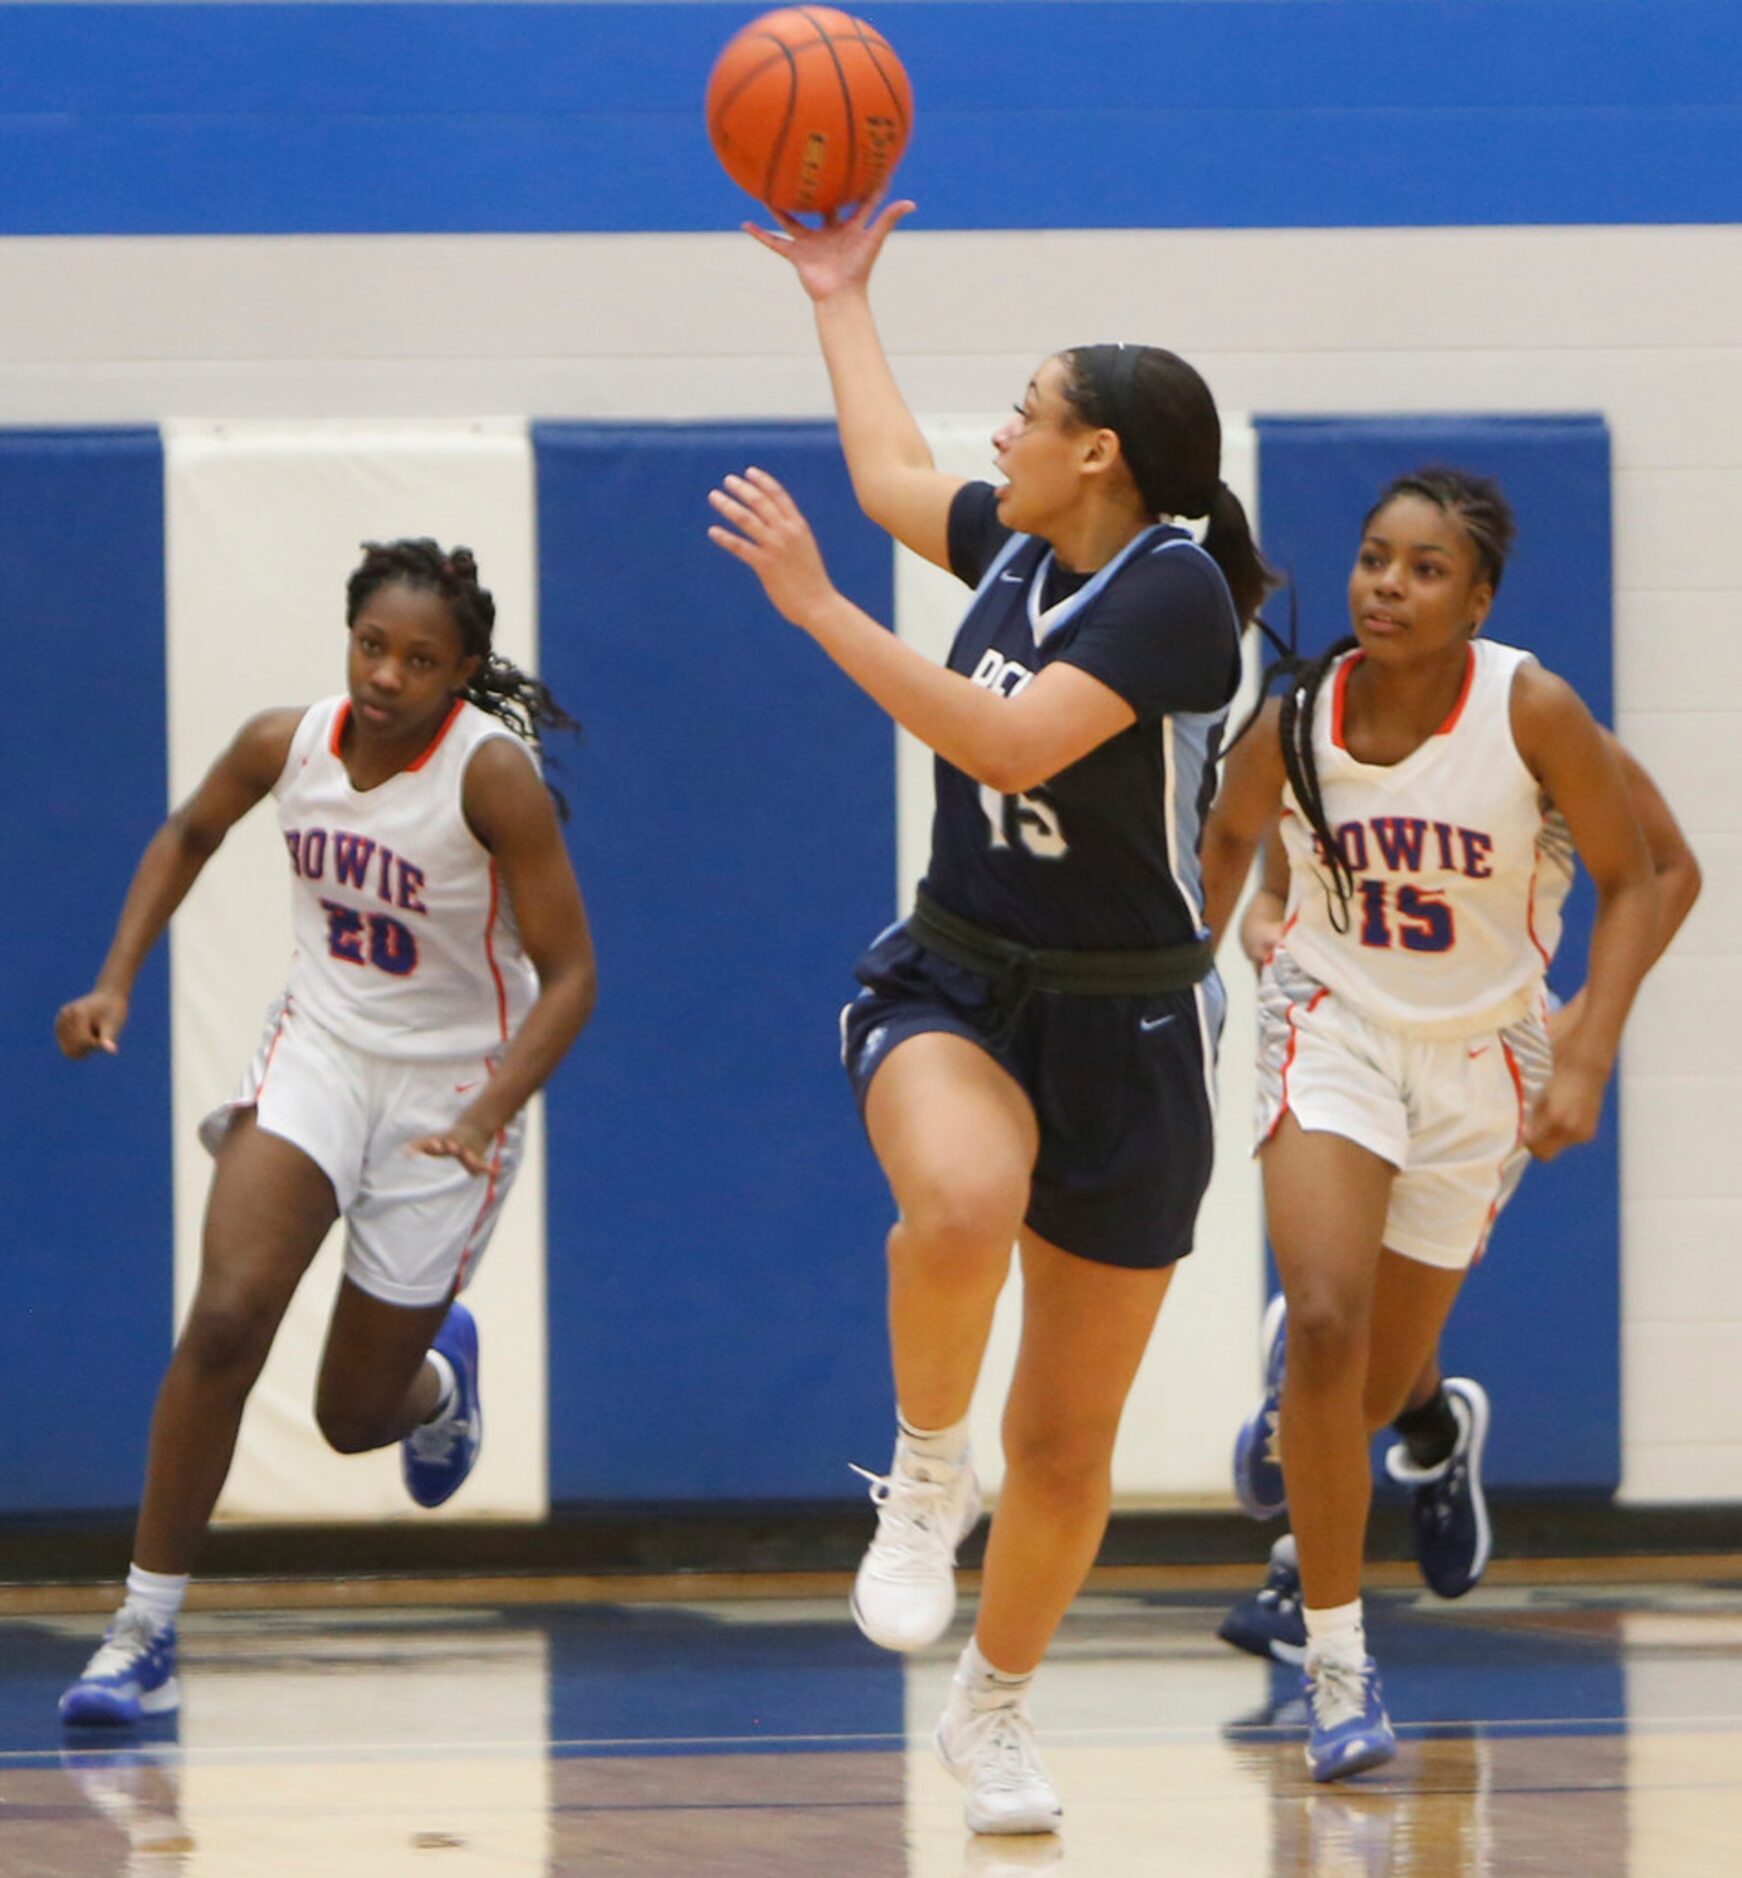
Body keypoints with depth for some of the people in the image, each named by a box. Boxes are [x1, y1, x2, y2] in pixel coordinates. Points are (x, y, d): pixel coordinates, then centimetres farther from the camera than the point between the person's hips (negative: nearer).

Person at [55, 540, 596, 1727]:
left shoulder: (494, 775, -22)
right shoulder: (288, 745, -9)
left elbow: (569, 974, -20)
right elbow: (189, 837, 13)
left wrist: (490, 1114, -34)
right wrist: (117, 986, 4)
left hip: (452, 1087, -2)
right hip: (319, 1052, 2)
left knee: (356, 1416, 7)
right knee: (226, 1319, -22)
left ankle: (437, 1377, 47)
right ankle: (145, 1631, -14)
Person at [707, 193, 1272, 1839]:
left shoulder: (1173, 593, -17)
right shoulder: (1019, 545, 3)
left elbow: (1012, 742, -29)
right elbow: (891, 477, 26)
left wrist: (815, 605, -27)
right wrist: (841, 300, 33)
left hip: (1122, 1038, -4)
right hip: (951, 989, 4)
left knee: (1066, 1444, 6)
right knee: (963, 1202, -35)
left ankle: (992, 1709, 28)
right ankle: (924, 1478, -12)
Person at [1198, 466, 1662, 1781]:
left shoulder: (1532, 712, -20)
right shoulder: (1297, 722, -14)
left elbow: (1629, 883, -9)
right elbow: (1228, 838, 8)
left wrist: (1586, 1064, -17)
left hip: (1480, 1054, 1)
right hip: (1334, 1027, -1)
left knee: (1381, 1382, 12)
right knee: (1325, 1327, -23)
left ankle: (1297, 1460, 52)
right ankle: (1337, 1660, -13)